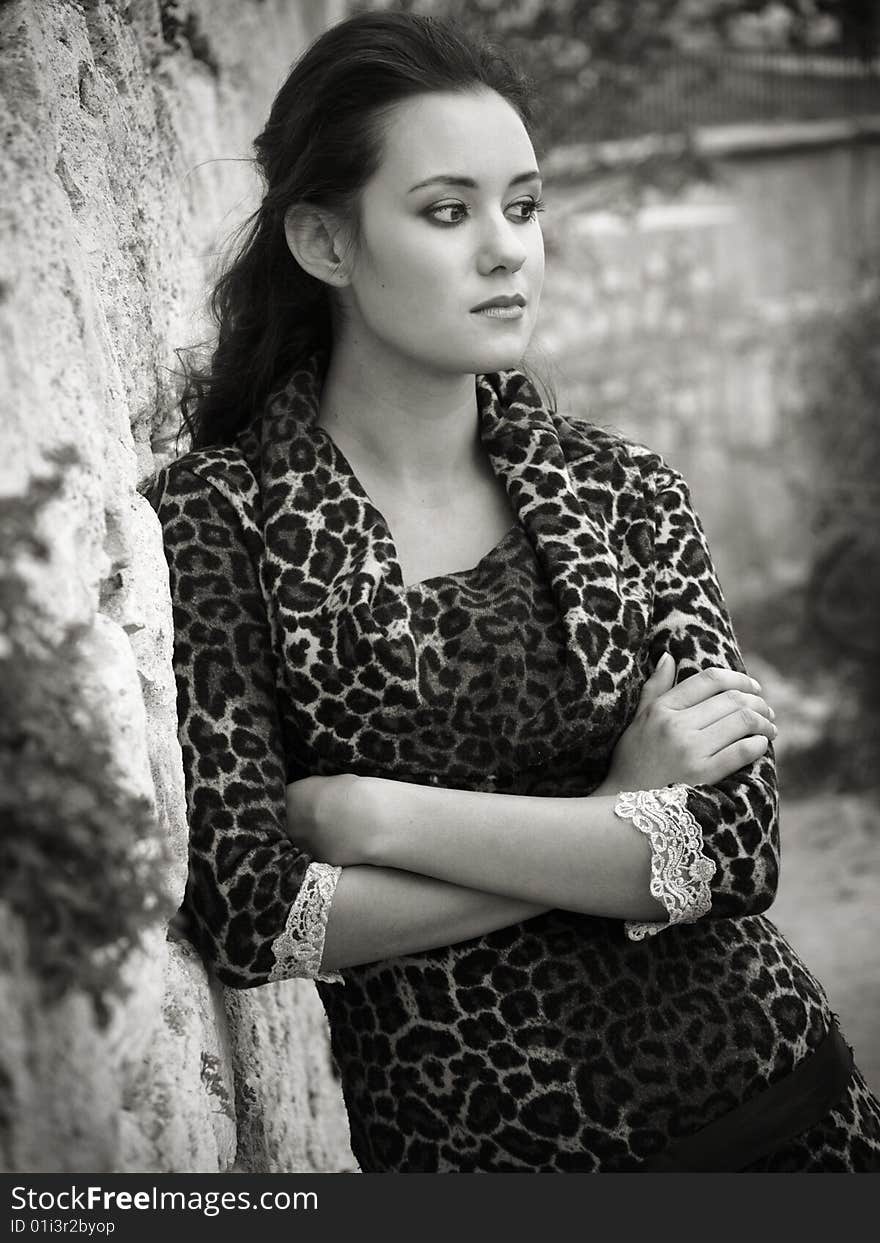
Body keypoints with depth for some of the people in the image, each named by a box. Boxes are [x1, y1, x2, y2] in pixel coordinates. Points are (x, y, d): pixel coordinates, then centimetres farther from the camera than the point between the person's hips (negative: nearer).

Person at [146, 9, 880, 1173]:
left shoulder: (625, 491, -3)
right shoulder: (215, 522, -10)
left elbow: (738, 844, -11)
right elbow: (247, 911, -17)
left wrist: (373, 814, -18)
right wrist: (618, 824, -15)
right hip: (464, 1140, -2)